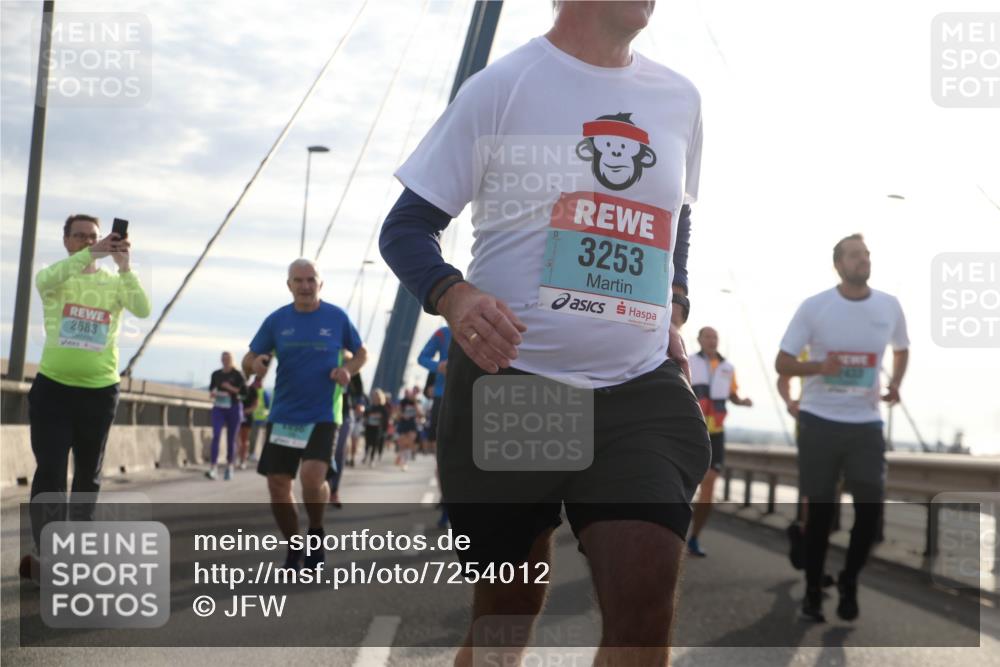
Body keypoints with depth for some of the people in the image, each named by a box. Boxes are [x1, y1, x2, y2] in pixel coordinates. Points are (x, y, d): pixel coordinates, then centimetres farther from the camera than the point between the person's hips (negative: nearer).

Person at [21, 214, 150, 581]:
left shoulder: (114, 282, 5)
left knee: (88, 476, 10)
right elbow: (46, 279, -24)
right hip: (53, 388, -2)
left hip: (99, 392, 2)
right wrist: (93, 254, -36)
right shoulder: (54, 278, 2)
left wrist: (126, 268, -28)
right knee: (50, 473, -8)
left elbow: (143, 310, -14)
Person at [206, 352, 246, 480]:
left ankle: (229, 466, 22)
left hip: (234, 408, -2)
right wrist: (213, 393, -2)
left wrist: (231, 388, -17)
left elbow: (244, 392, -4)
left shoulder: (237, 375, -2)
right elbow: (211, 388, 20)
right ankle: (213, 468, -21)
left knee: (231, 439, 5)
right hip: (218, 408, 2)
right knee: (215, 436, -14)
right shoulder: (216, 374, 7)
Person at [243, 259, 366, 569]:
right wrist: (256, 363, -17)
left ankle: (316, 531, 7)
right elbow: (248, 362, 7)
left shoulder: (337, 318, 0)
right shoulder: (277, 320, 4)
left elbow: (361, 353, 13)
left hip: (322, 416, -3)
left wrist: (348, 369, -9)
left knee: (312, 477, -22)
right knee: (278, 486, 1)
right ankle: (294, 547, 22)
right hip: (282, 416, 3)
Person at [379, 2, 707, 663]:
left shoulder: (680, 99, 10)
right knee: (507, 613, 8)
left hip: (641, 388, 3)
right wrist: (453, 296, -23)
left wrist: (672, 317, 12)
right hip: (509, 380, -3)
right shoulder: (503, 85, -4)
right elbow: (407, 226, -3)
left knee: (646, 606, -13)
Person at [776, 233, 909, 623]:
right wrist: (819, 367, -21)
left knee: (871, 508, -3)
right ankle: (813, 591, 20)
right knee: (820, 510, 5)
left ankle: (849, 583, 21)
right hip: (820, 420, -2)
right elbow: (782, 363, -2)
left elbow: (901, 350, 22)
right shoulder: (813, 307, -6)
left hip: (867, 422, 2)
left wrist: (896, 384, 2)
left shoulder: (890, 307, 3)